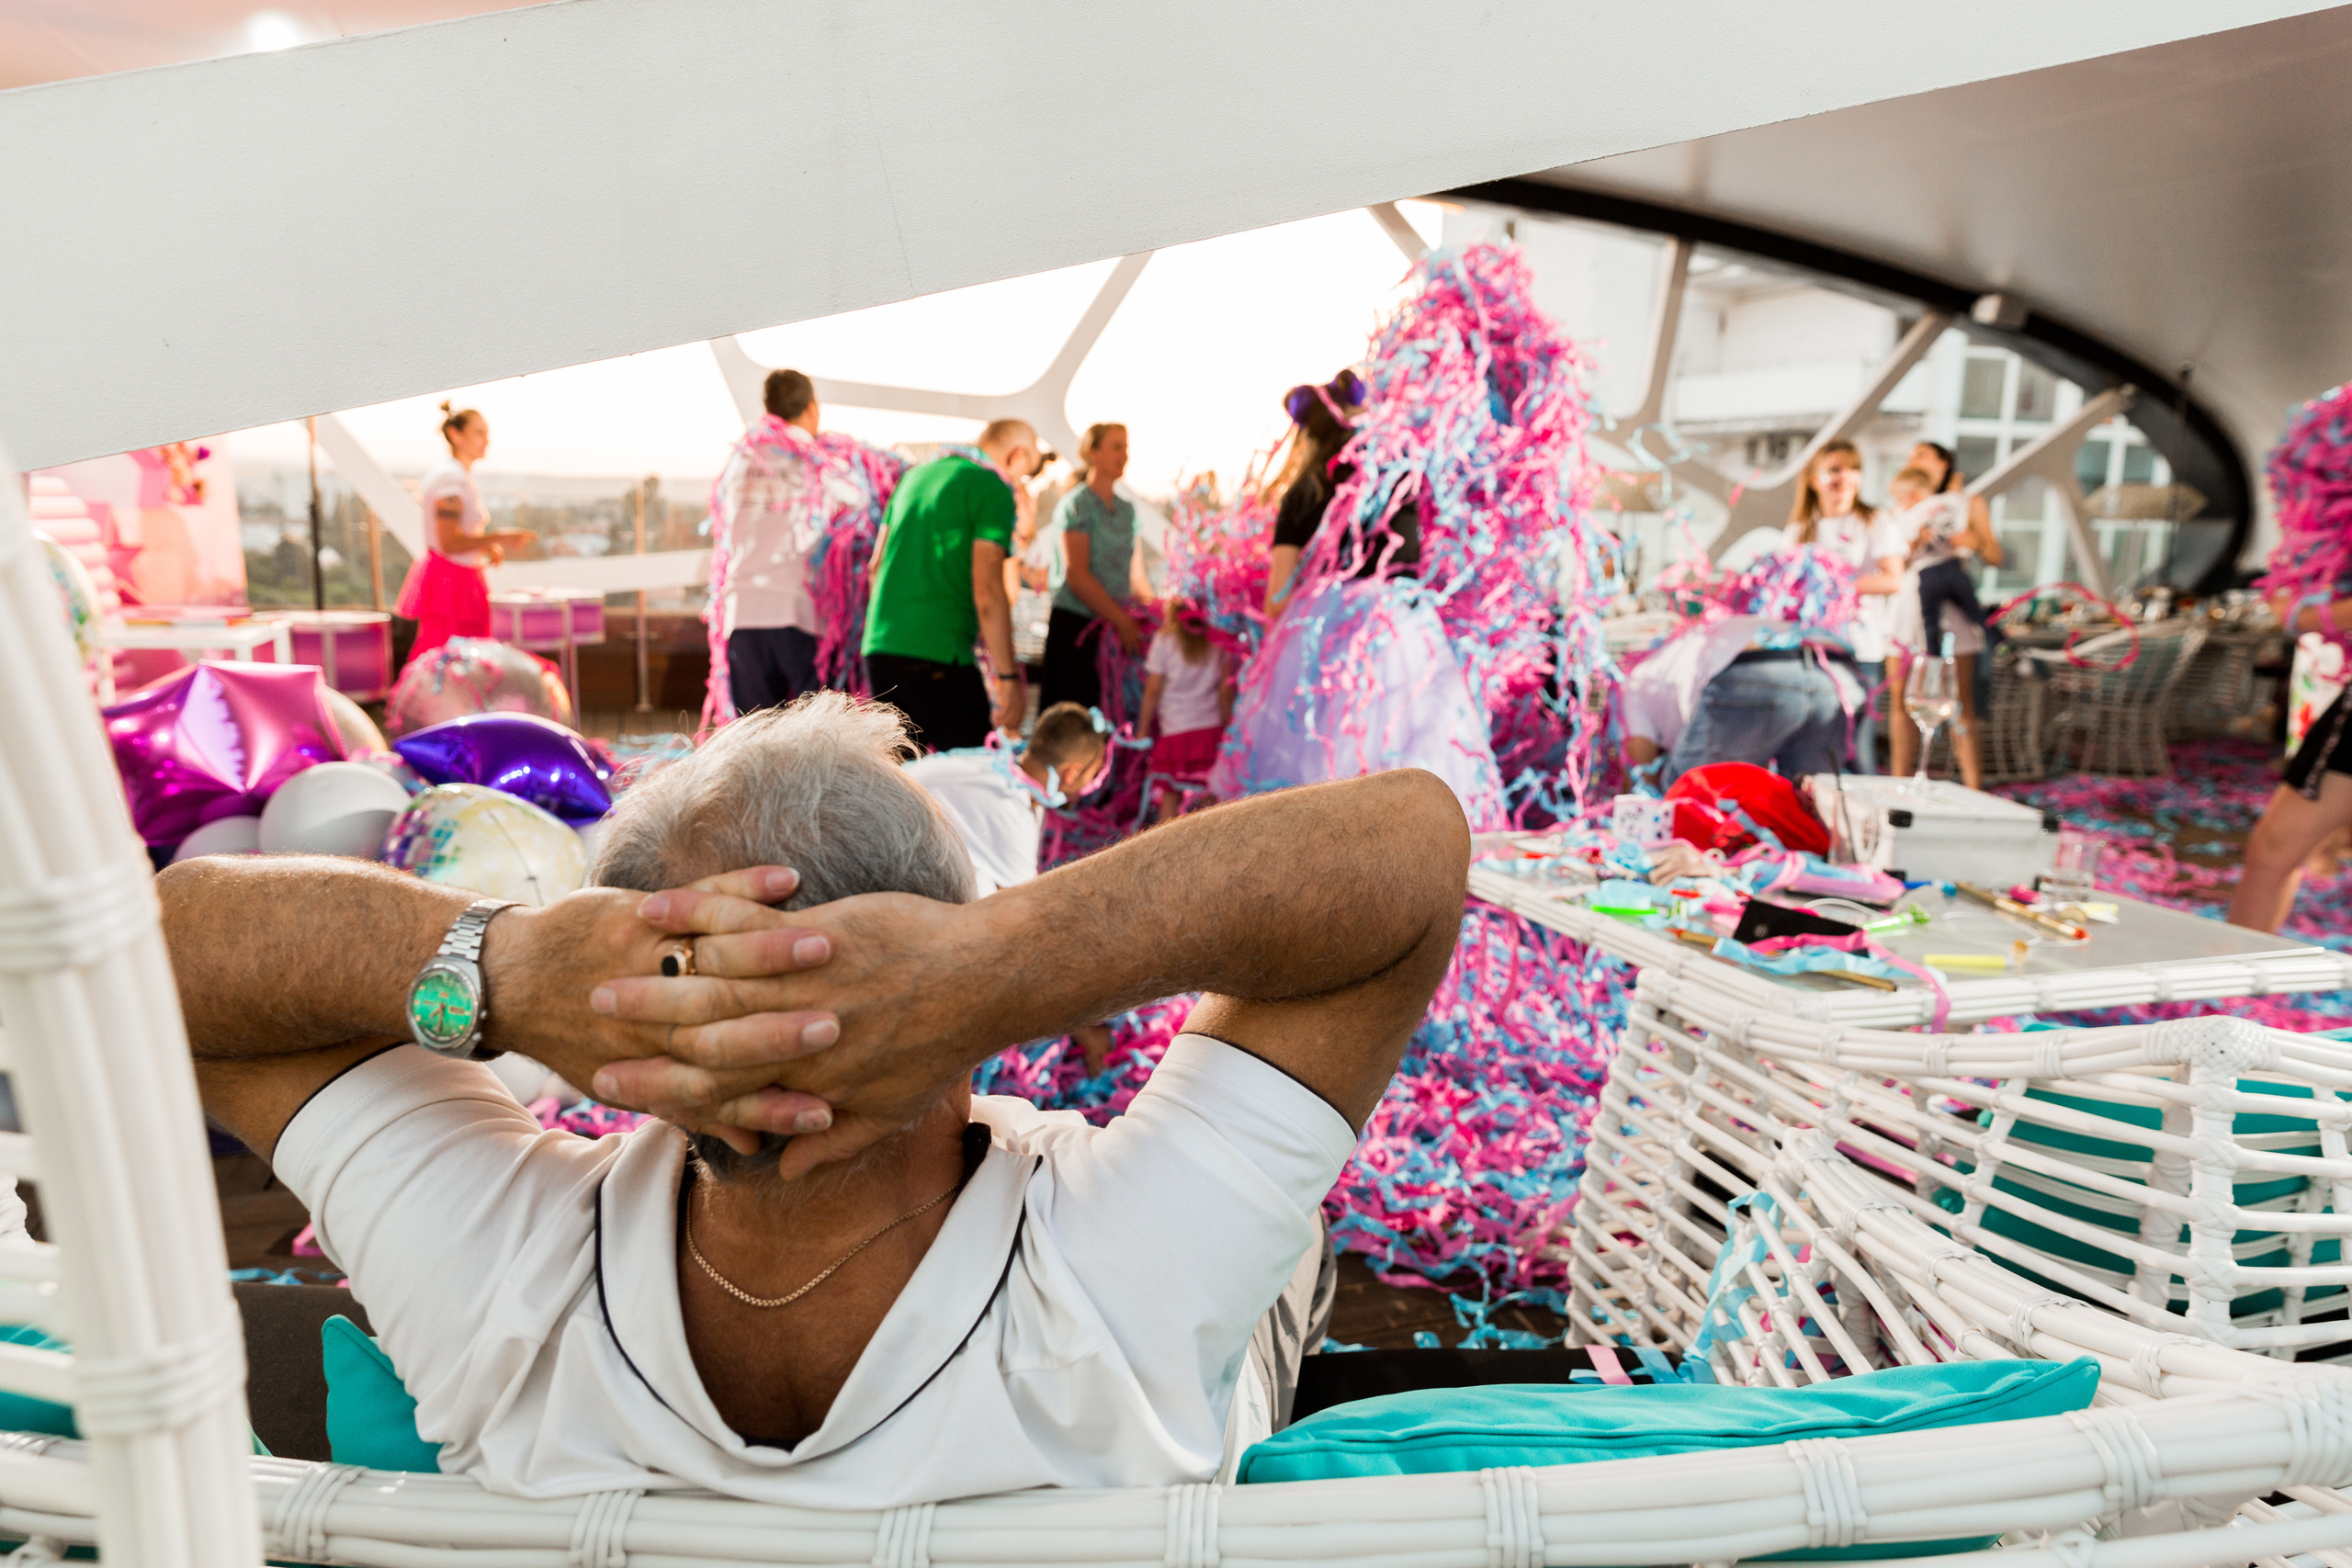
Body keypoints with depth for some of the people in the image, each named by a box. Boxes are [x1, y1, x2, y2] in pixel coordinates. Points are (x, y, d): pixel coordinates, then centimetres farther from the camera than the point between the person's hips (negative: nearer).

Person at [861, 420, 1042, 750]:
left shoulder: (915, 475, 19)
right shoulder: (994, 490, -4)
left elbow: (877, 566, 22)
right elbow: (987, 591, -13)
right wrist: (1008, 678, -11)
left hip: (879, 649, 8)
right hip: (938, 656, -8)